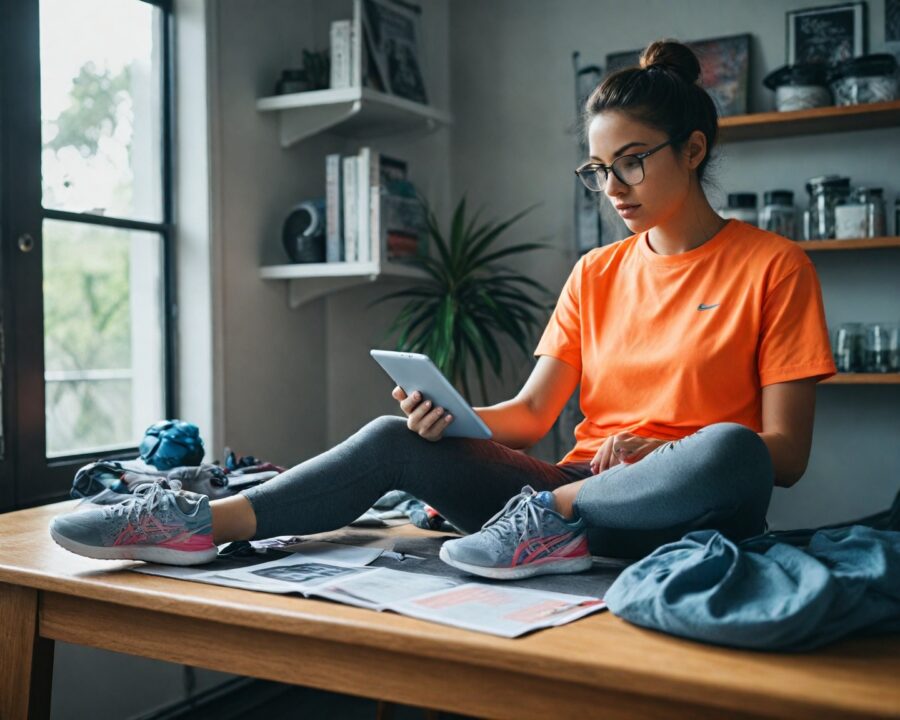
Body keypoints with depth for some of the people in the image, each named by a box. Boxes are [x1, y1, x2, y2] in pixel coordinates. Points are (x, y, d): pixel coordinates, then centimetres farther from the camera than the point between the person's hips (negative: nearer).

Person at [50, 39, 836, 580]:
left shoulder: (772, 267, -2)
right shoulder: (596, 274, 13)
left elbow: (785, 453, -6)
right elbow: (530, 414, 5)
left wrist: (656, 453, -22)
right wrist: (453, 415, -16)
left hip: (683, 517, -4)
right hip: (574, 492, 4)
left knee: (730, 453, -39)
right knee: (398, 439, -15)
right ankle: (205, 520, -19)